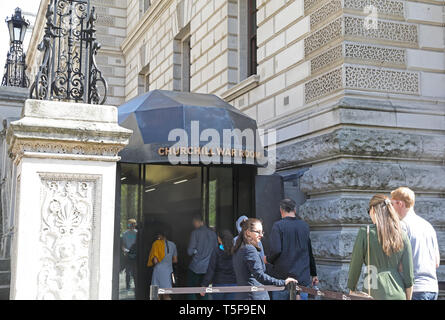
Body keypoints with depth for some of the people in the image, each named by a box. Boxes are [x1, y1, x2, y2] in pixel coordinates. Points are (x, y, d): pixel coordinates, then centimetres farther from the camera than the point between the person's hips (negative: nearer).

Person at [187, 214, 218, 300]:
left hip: (195, 267, -5)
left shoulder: (195, 233, -9)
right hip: (208, 268, 5)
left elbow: (190, 251, -10)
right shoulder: (213, 233, 5)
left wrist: (195, 251, 9)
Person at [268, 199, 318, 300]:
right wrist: (314, 274, 20)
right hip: (303, 278, 3)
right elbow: (310, 253, 11)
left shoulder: (278, 226, -8)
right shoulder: (305, 226, 5)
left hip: (282, 276, -3)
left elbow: (276, 250, -17)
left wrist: (268, 260, 3)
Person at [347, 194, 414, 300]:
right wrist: (408, 298, 14)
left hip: (376, 293, -4)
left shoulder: (365, 232, -6)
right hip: (398, 294, 4)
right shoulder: (402, 235, 5)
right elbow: (409, 272, 5)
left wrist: (352, 289, 12)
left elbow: (356, 264, 0)